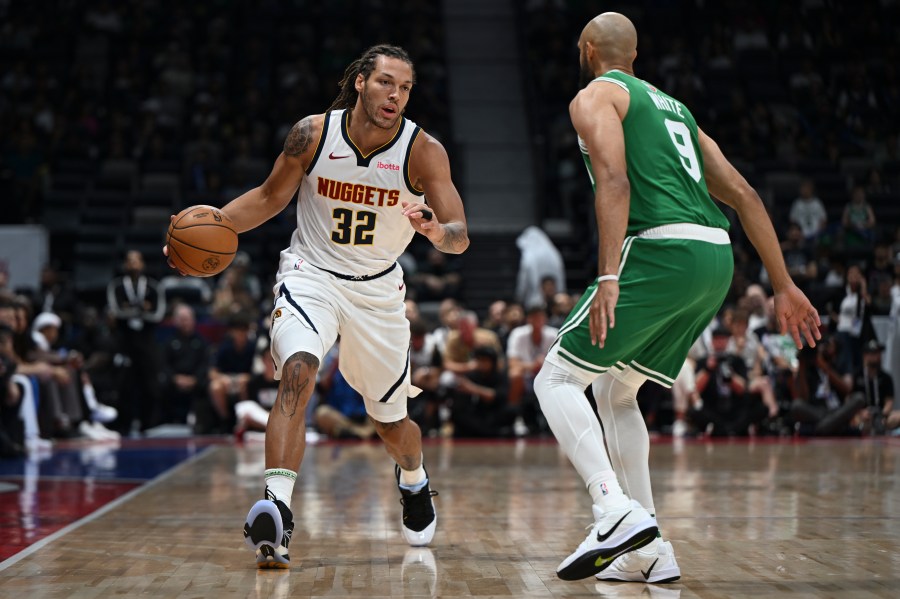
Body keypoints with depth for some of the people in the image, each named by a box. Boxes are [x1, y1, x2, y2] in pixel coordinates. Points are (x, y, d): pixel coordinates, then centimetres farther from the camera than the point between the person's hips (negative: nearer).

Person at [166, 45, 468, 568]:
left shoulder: (423, 151, -16)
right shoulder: (313, 134, -13)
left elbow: (461, 238, -21)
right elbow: (271, 197, 3)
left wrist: (437, 231, -44)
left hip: (378, 289, 1)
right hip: (311, 274, -1)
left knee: (391, 421, 14)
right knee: (297, 372, -31)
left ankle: (414, 480, 50)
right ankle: (276, 511, -37)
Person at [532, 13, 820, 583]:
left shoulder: (595, 96, 6)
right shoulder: (671, 104, 29)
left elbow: (614, 181, -13)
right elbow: (743, 193, 23)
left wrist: (609, 278, -21)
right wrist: (784, 286, 21)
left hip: (663, 252, -8)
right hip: (717, 259, 8)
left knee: (557, 380, -1)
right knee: (614, 391, 20)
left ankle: (619, 512, -22)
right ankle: (649, 552, 13)